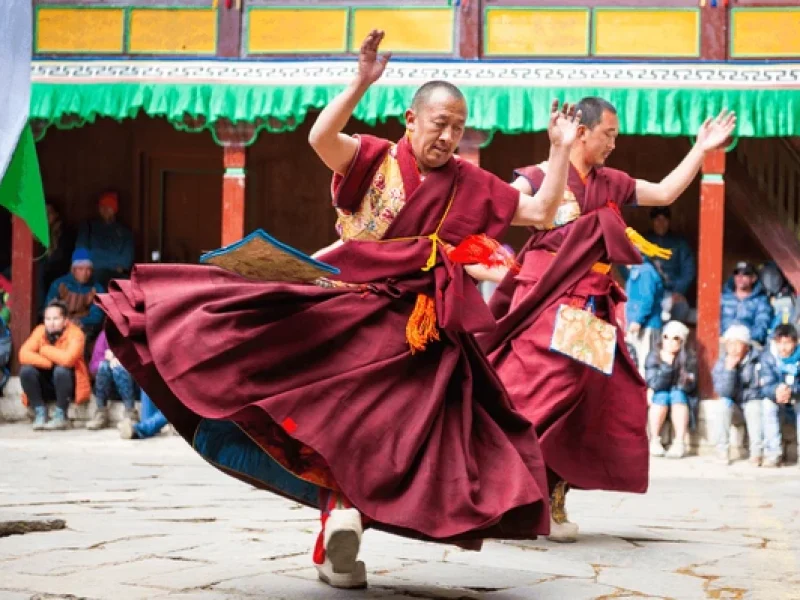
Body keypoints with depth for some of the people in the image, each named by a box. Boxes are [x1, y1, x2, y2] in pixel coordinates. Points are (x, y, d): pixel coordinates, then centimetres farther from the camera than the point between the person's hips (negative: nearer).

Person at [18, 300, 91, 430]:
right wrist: (48, 363, -28)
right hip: (46, 383, 4)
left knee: (61, 369, -34)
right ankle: (40, 413, -11)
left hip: (68, 383, -4)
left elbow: (68, 359, -36)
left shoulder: (75, 333, -19)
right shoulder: (40, 331, -5)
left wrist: (44, 349, -21)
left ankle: (61, 416, -19)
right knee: (26, 370, -22)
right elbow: (24, 354, -17)